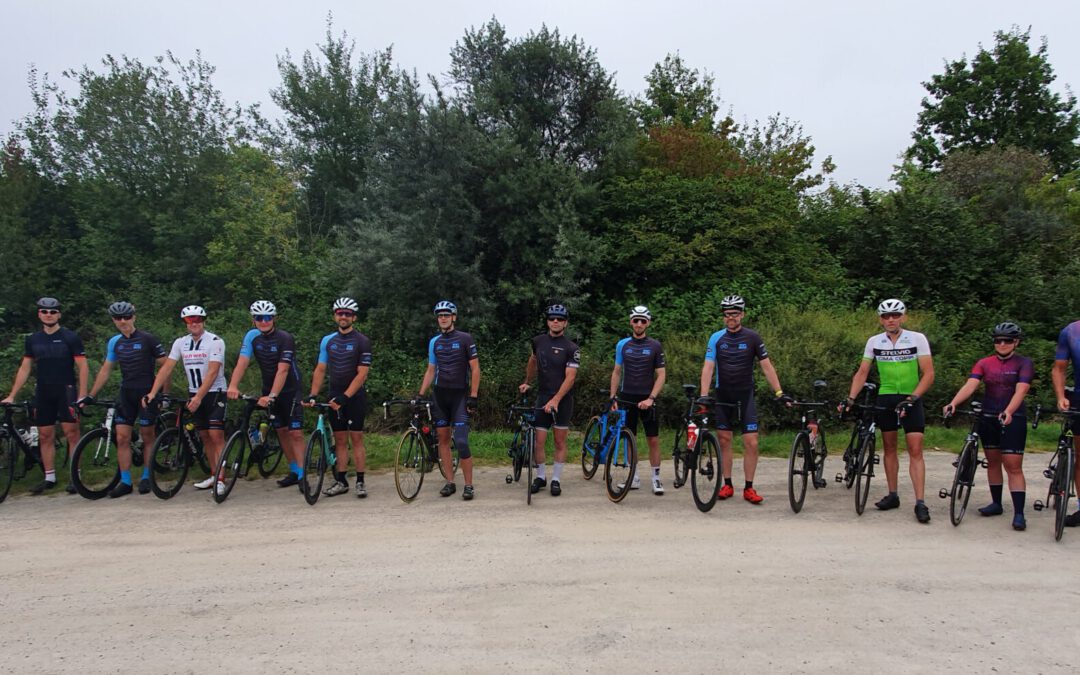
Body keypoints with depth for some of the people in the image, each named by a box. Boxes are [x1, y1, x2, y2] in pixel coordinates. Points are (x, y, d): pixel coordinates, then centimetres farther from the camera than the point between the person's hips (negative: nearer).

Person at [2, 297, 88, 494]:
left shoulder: (71, 337, -3)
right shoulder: (33, 340, 10)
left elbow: (82, 367, -5)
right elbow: (24, 368, 12)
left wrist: (82, 395, -12)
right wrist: (12, 395, 6)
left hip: (65, 391, -4)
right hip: (43, 393, 4)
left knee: (71, 433, -7)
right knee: (45, 437, 6)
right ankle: (49, 478, 14)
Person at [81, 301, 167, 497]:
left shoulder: (147, 339, -7)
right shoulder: (115, 342, 8)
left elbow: (164, 366, -5)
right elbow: (105, 370, 13)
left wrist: (165, 393, -8)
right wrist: (90, 396, 10)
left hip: (147, 393, -4)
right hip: (126, 394, 5)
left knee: (147, 437, 3)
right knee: (122, 438, -1)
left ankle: (146, 477, 15)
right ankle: (125, 481, 5)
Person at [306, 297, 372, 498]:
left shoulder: (362, 341, -7)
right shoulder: (327, 341, 8)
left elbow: (362, 374, -13)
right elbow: (320, 370, 8)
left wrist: (345, 396, -20)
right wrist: (312, 395, -4)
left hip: (355, 397, -4)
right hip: (335, 398, 4)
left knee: (356, 438, -3)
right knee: (340, 440, 7)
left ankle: (360, 482, 3)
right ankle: (341, 482, 12)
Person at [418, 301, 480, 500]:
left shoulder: (465, 339, -4)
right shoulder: (434, 342, 9)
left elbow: (475, 368, -5)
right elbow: (430, 370, 14)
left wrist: (473, 396, -11)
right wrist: (420, 395, 6)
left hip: (459, 394, -5)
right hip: (439, 394, 5)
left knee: (461, 441, -12)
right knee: (443, 439, 5)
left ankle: (468, 485, -4)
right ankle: (450, 482, 14)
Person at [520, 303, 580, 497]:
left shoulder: (571, 348, -9)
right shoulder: (538, 341, 4)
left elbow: (570, 377, -16)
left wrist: (555, 400, -25)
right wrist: (527, 382, 31)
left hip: (563, 399, -3)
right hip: (542, 397, 3)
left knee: (560, 441, 3)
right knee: (539, 441, -1)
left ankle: (556, 479, 13)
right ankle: (541, 476, 16)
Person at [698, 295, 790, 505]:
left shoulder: (752, 337, -3)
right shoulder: (716, 338, -1)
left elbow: (766, 366, -1)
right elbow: (708, 367, -6)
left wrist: (779, 393, -8)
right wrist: (703, 395, -16)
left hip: (745, 395, -1)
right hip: (723, 396, 1)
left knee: (751, 442, -6)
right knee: (724, 440, 6)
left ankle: (749, 488, 4)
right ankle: (727, 485, 17)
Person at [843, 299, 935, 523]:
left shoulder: (917, 339, -8)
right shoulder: (874, 342, 0)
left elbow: (928, 374, -9)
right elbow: (862, 373, 4)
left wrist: (912, 398, -19)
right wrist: (850, 398, -8)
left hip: (911, 399, -3)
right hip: (885, 399, 3)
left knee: (915, 450, -7)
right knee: (889, 448, 10)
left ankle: (920, 503, -7)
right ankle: (892, 495, 20)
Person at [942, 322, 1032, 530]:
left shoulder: (1024, 363, -5)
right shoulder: (984, 363, 4)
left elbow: (1020, 391, -19)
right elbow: (970, 385, -10)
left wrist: (1008, 412, -36)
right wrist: (953, 403, -28)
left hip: (1012, 419, -4)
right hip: (988, 418, 4)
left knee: (1013, 466, -8)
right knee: (992, 462, 13)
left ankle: (1019, 513, -8)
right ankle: (996, 504, 25)